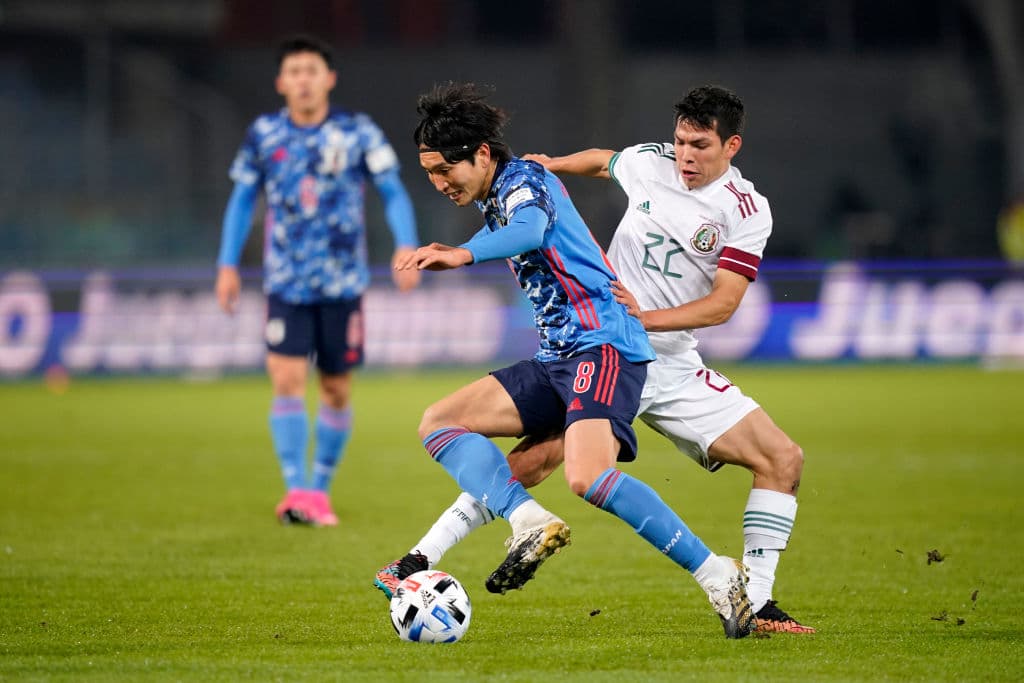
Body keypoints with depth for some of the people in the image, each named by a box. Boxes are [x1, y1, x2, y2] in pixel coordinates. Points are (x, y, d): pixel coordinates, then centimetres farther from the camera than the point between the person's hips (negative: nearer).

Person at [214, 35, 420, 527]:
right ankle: (296, 490, -16)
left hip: (343, 283, 0)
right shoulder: (264, 134, 2)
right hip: (286, 283, 0)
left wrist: (406, 245, -16)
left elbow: (393, 192, 0)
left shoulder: (357, 133, -2)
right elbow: (242, 199, 11)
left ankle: (320, 490, 19)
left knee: (337, 390, 5)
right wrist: (228, 264, 6)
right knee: (287, 381, -15)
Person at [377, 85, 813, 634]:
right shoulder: (649, 162, 0)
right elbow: (603, 160, 25)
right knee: (539, 456, -22)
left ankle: (756, 605, 1)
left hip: (674, 365, 2)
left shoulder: (747, 211, -6)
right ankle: (422, 559, -18)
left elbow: (724, 302, -12)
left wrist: (646, 318, -21)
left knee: (783, 459, -7)